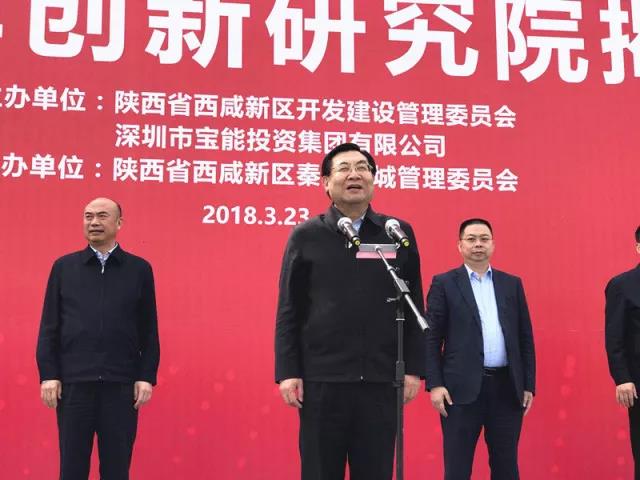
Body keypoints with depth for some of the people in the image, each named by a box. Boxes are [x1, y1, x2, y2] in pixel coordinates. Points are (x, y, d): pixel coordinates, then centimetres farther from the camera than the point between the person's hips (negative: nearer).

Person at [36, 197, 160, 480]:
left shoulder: (139, 269, 5)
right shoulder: (64, 267, 7)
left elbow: (149, 330, 5)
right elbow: (49, 327, 5)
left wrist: (146, 377, -2)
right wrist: (48, 375, -2)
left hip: (121, 383, 0)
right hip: (74, 382, 1)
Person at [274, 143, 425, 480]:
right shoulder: (306, 236, 3)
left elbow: (413, 308, 7)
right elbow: (289, 311, 2)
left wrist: (413, 367, 2)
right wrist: (287, 372, -4)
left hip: (381, 379, 1)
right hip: (321, 378, -1)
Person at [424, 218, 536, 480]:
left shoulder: (512, 284, 12)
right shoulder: (444, 283, 3)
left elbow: (525, 337, 12)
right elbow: (431, 338, -1)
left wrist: (529, 385, 7)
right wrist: (434, 384, -9)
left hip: (507, 387, 3)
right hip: (462, 387, -3)